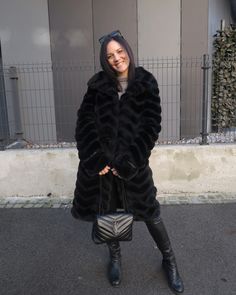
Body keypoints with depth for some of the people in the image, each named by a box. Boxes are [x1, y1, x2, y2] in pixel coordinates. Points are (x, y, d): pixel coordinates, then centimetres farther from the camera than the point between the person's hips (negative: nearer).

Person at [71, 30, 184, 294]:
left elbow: (151, 125, -9)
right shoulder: (98, 84, 2)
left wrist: (129, 161, -16)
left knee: (149, 211, 7)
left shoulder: (146, 83, -2)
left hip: (133, 160, -2)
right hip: (100, 160, 2)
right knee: (107, 210, 15)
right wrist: (96, 158, -15)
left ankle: (169, 260, 32)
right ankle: (115, 256, 41)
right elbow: (85, 122, -4)